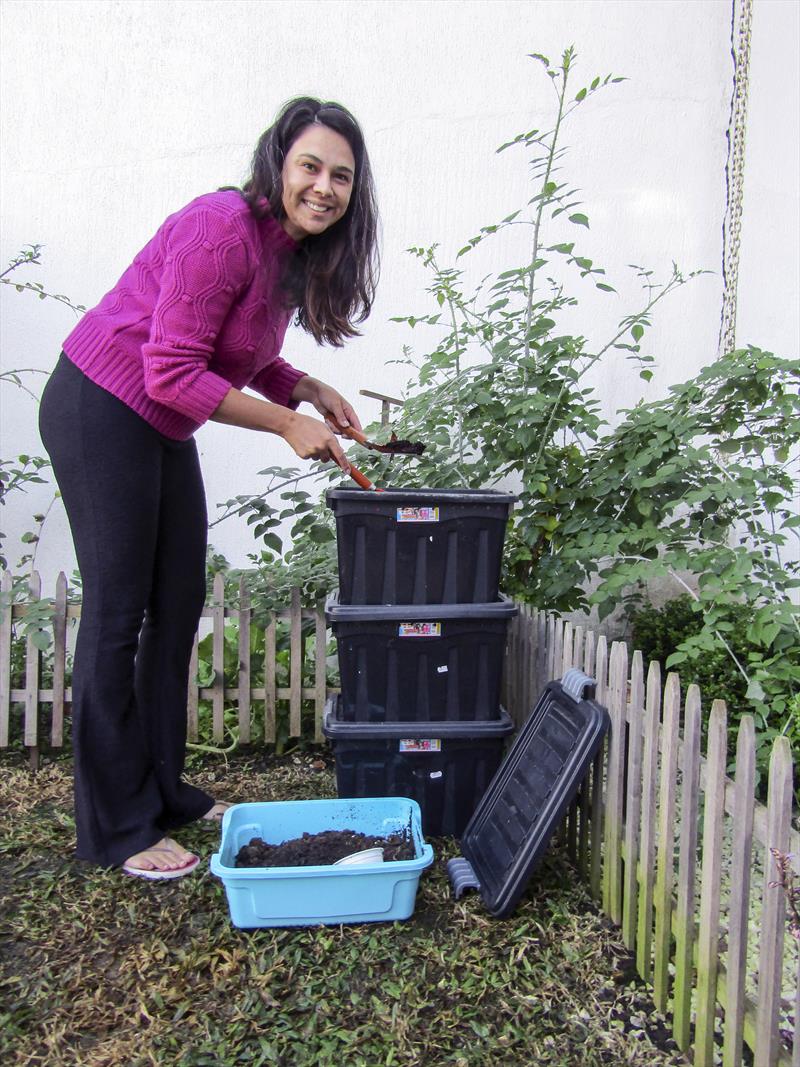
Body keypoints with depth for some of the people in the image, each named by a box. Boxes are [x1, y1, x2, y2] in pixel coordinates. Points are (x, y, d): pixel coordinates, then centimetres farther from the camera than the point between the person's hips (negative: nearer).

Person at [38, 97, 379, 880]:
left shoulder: (293, 251, 7)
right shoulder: (226, 228, -22)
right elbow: (173, 373, -26)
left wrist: (308, 389, 1)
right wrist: (287, 424, -21)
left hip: (162, 429, 9)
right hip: (101, 412, -9)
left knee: (179, 607, 11)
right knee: (117, 614, -4)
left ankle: (163, 790, 27)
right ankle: (115, 829, 11)